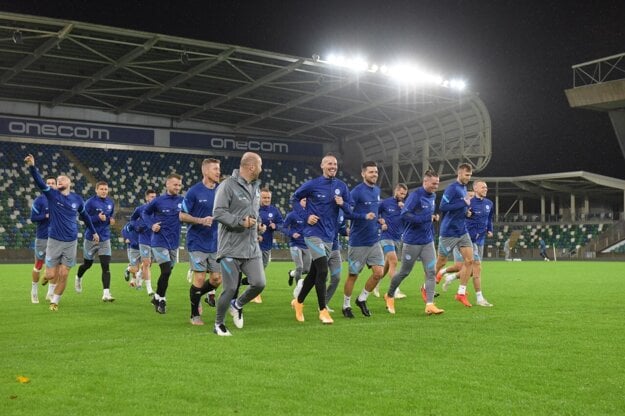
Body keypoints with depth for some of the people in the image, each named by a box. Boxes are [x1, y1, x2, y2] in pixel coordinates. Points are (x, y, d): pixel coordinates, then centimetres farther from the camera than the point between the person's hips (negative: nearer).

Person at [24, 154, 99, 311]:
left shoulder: (77, 199, 3)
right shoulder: (52, 194, -3)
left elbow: (84, 216, 20)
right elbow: (39, 182, -19)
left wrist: (93, 232, 27)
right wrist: (32, 167, -35)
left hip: (71, 242, 1)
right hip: (54, 241, -1)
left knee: (63, 275, 0)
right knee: (51, 275, -1)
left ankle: (54, 302, 20)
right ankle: (47, 271, 37)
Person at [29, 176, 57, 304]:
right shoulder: (39, 200, -5)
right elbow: (33, 217, -10)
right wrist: (47, 216, -19)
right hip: (42, 238, -3)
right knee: (38, 265, 5)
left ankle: (50, 293, 11)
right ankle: (34, 291, 23)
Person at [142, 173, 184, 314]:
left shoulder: (182, 201, 0)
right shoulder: (158, 201, -5)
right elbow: (145, 212, 9)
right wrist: (151, 225, -6)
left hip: (174, 243, 4)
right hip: (159, 241, -4)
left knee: (167, 273, 13)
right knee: (166, 271, -14)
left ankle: (157, 298, 32)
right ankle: (161, 300, 3)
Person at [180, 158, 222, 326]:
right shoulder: (194, 191, -8)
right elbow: (182, 216, -6)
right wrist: (201, 220, -20)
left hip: (216, 243, 5)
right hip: (198, 242, -5)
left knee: (217, 279, 4)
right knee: (200, 278, -4)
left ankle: (196, 296, 33)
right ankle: (195, 315, 13)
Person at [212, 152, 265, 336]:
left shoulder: (255, 187, 15)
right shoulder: (228, 185, -11)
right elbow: (218, 213, -16)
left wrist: (255, 222, 8)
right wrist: (241, 222, -21)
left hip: (252, 248, 7)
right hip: (231, 248, -7)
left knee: (259, 283, -2)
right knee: (230, 288, -3)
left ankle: (237, 305, 27)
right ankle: (219, 324, 18)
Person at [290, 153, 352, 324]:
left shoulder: (342, 187, 5)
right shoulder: (312, 184, -6)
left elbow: (351, 209, 8)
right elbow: (294, 199, 5)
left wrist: (342, 204, -14)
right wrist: (306, 216, -7)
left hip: (330, 235, 5)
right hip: (314, 232, -5)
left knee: (314, 272, 14)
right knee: (323, 270, -15)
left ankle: (298, 302, 33)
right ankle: (323, 310, -5)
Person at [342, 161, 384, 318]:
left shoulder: (377, 191, 10)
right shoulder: (357, 192, -13)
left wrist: (378, 220, 9)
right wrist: (365, 216, -27)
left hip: (374, 241, 6)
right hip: (358, 242, -6)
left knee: (379, 272, -2)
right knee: (353, 275, 5)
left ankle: (362, 299, 19)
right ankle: (346, 305, 22)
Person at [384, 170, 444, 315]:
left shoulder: (433, 196, 8)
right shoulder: (415, 195, -17)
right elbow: (404, 215, -26)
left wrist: (434, 217, 2)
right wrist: (427, 218, -24)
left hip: (428, 242, 6)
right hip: (412, 242, -6)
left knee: (431, 272, -6)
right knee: (404, 272, 8)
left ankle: (430, 305, -6)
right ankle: (389, 296, 30)